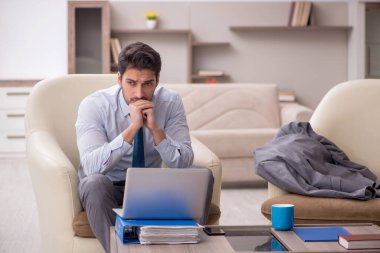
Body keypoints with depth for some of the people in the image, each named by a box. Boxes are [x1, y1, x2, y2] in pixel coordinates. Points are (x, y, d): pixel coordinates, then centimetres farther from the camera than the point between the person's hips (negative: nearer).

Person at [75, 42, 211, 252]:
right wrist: (132, 128, -38)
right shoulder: (94, 105, -19)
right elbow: (91, 166, -31)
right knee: (94, 182, -37)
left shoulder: (171, 102, -11)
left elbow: (183, 163, -16)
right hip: (107, 187, -2)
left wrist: (155, 128, -30)